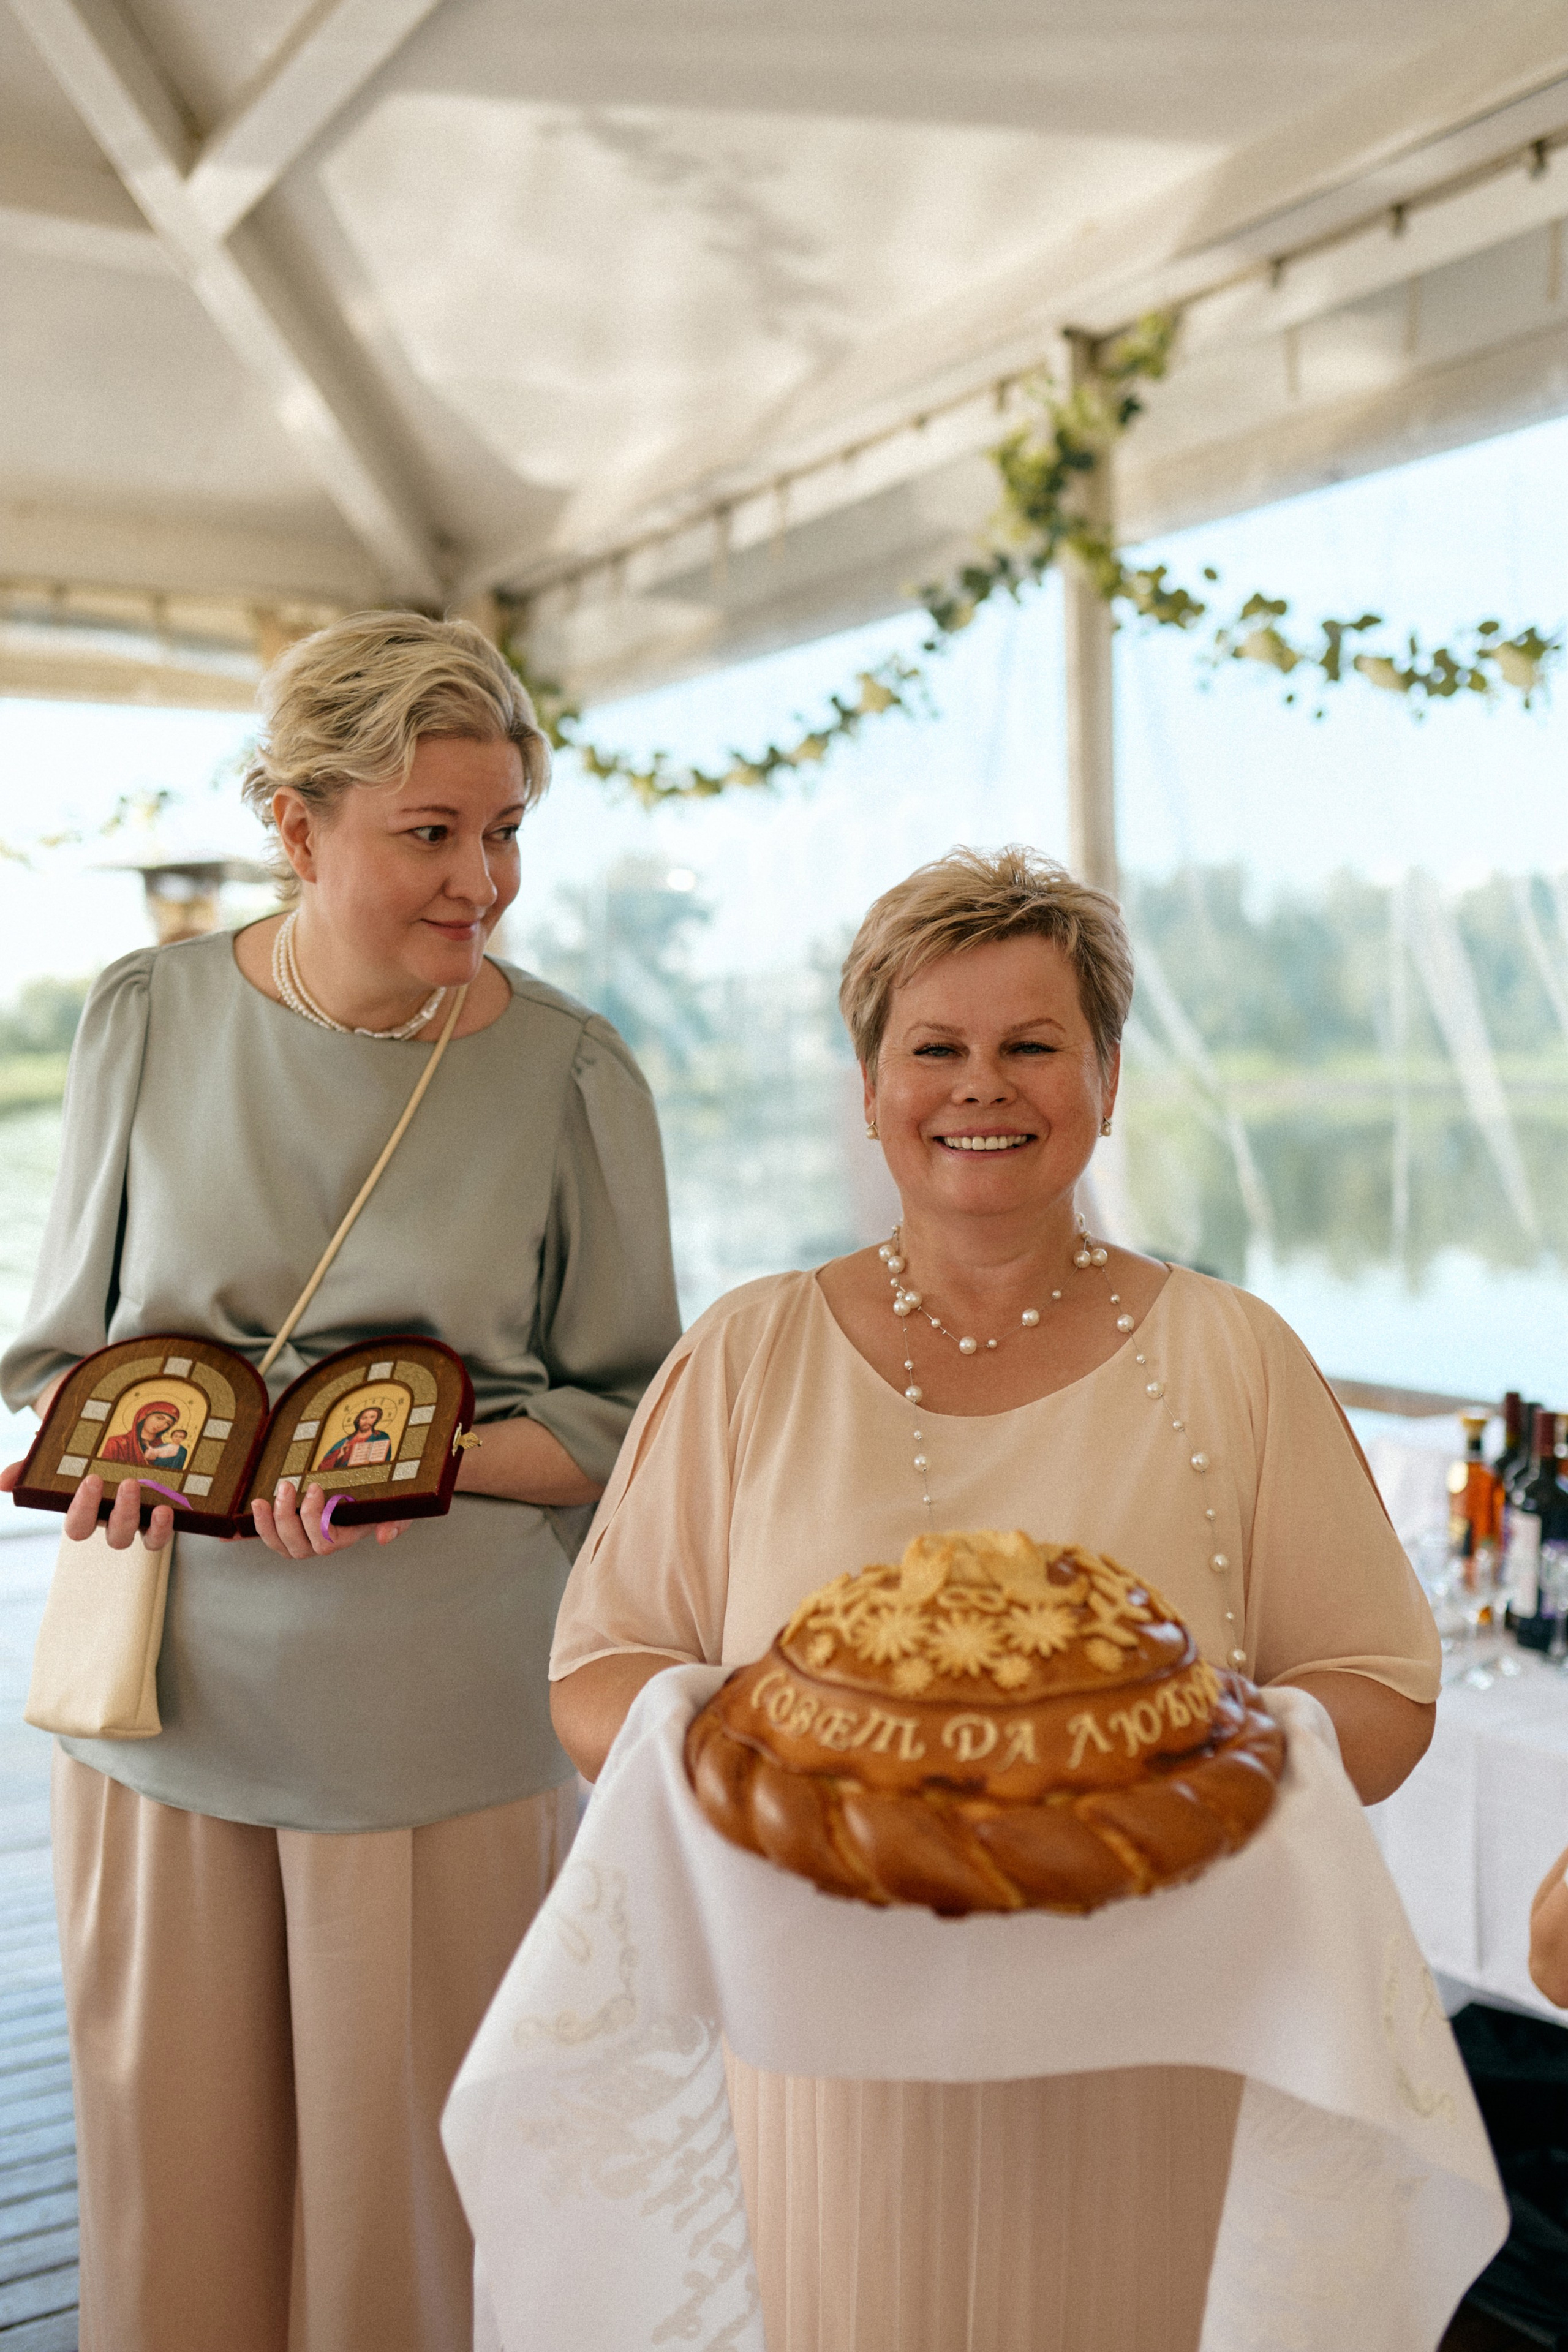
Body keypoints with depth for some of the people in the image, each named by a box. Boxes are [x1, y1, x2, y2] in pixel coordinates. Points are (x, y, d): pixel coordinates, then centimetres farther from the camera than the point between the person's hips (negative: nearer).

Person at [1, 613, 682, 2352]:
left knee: (404, 2189, 11)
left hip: (442, 1717, -1)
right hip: (167, 1686, 2)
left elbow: (628, 1416, 0)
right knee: (166, 2190, 14)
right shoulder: (147, 1016, 1)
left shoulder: (572, 1074, -4)